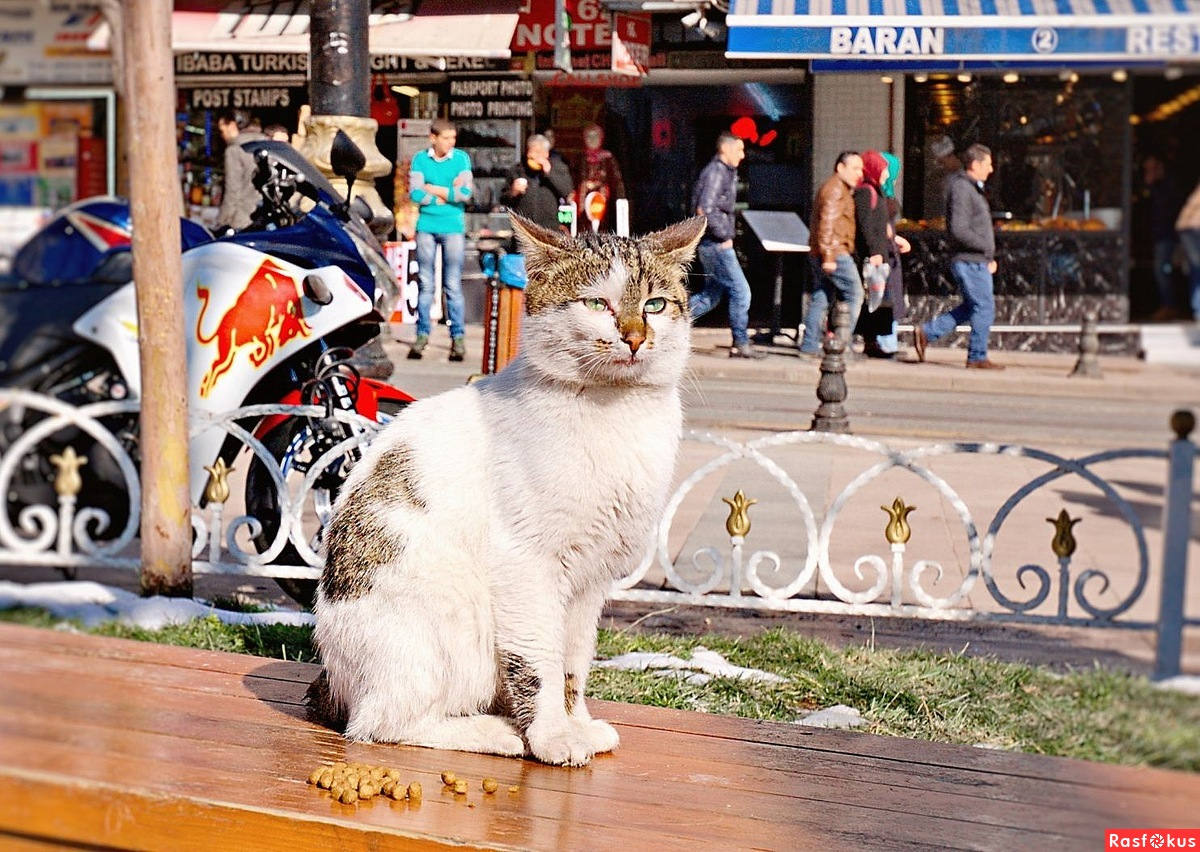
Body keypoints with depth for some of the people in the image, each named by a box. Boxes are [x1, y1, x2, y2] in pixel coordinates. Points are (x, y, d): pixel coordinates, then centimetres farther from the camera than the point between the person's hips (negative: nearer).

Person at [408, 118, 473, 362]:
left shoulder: (461, 158, 3)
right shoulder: (420, 159, 4)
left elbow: (466, 193, -8)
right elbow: (415, 194, -6)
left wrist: (433, 189, -6)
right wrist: (448, 193, -6)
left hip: (453, 228, -1)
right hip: (426, 227, 1)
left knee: (453, 285, -1)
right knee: (425, 284, 4)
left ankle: (458, 337, 2)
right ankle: (422, 335, 10)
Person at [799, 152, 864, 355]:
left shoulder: (841, 189, 23)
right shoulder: (835, 188, -11)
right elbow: (827, 223, -19)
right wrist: (828, 256, -24)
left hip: (825, 254, 10)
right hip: (835, 253, -10)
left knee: (821, 298, 10)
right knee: (854, 294, -7)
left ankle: (810, 344, 9)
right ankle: (843, 342, -9)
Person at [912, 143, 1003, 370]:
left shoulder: (973, 189, 19)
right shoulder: (961, 189, -14)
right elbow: (959, 230, -23)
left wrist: (990, 258, 16)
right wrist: (987, 248, -15)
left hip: (978, 261, 10)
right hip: (969, 261, -10)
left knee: (971, 307, 13)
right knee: (984, 308, -6)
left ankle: (926, 333, 17)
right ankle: (977, 357, 2)